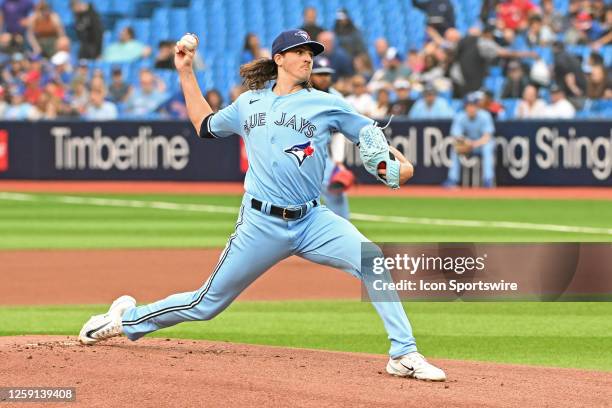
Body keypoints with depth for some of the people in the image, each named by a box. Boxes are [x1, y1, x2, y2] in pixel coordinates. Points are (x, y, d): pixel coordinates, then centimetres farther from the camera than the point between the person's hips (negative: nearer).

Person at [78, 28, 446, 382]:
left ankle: (404, 355, -19)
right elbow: (205, 125, 27)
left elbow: (373, 135, 4)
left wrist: (399, 165, -16)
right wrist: (186, 72, 25)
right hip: (260, 225, 0)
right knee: (207, 304, 5)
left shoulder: (327, 104, 3)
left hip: (312, 221, 0)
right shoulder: (249, 104, 12)